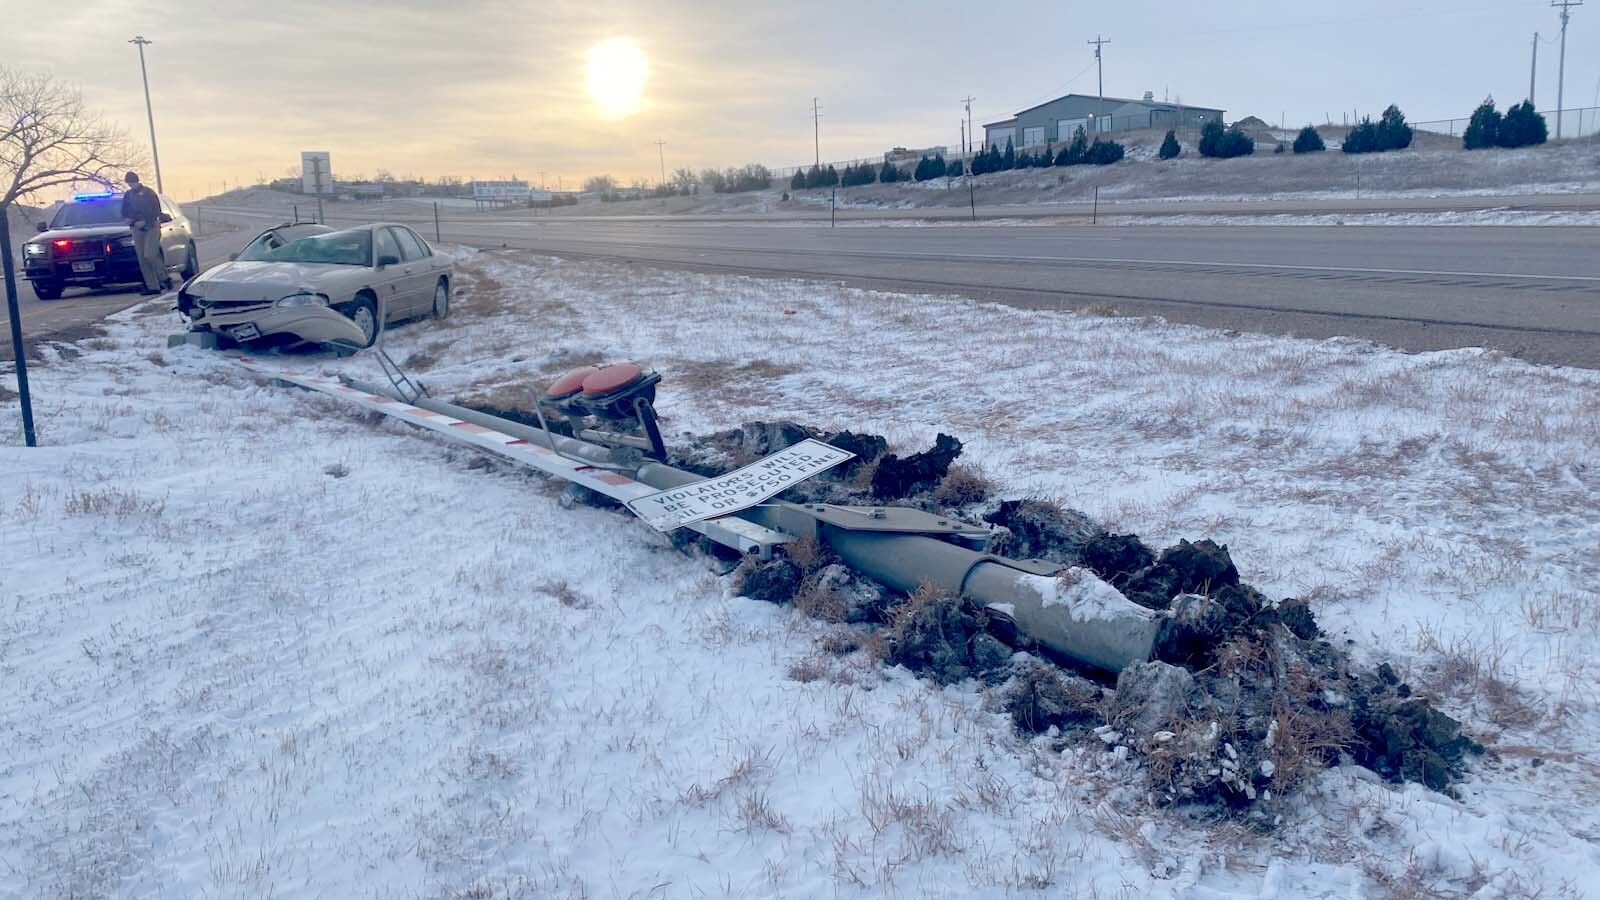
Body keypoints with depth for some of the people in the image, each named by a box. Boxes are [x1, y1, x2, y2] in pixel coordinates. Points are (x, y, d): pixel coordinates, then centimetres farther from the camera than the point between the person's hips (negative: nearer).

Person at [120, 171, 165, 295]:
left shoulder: (149, 193, -3)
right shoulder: (128, 195, 13)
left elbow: (156, 211, -6)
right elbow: (125, 212, 19)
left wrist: (144, 221, -14)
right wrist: (131, 219, -1)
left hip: (151, 227, -5)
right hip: (137, 228, 5)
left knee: (149, 255, -19)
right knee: (142, 259, -1)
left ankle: (164, 278, 1)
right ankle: (153, 287, 0)